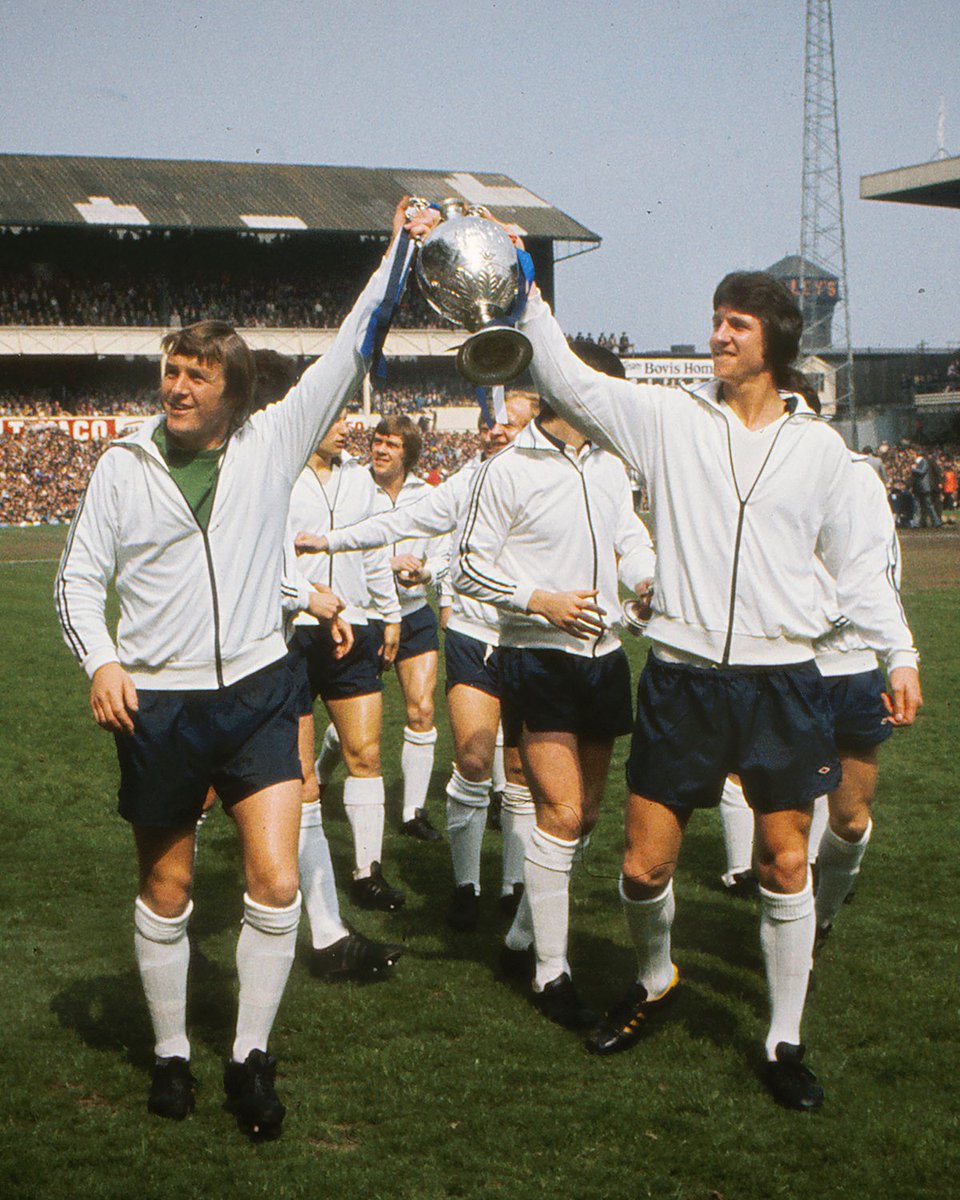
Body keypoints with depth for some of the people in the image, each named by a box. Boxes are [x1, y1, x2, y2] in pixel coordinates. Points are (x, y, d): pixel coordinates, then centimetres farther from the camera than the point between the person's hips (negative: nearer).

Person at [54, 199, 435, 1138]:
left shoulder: (272, 442, 2)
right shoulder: (123, 465, 2)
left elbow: (346, 355, 1)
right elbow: (79, 578, 5)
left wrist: (396, 254, -2)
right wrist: (100, 660, -11)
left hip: (258, 691, 0)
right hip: (156, 704, 0)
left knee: (276, 884, -7)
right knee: (166, 891, 10)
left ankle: (249, 1058, 10)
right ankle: (170, 1053, 29)